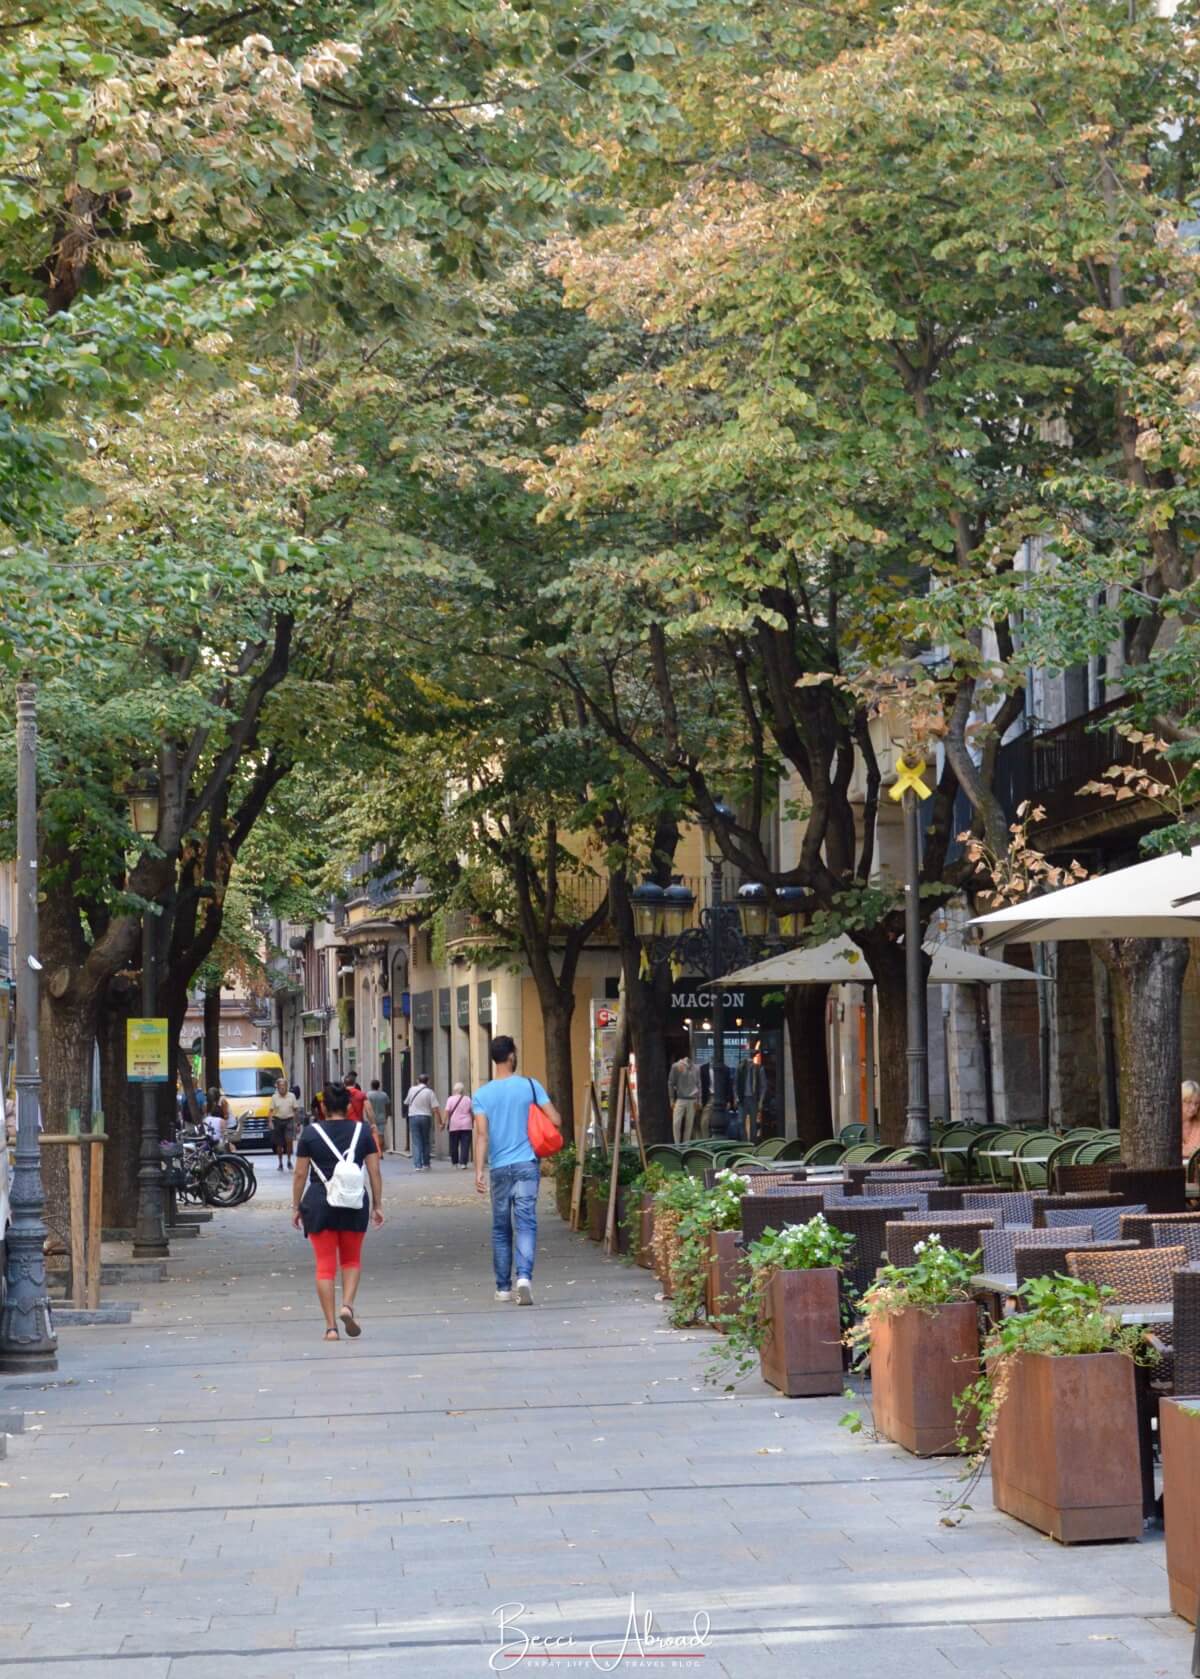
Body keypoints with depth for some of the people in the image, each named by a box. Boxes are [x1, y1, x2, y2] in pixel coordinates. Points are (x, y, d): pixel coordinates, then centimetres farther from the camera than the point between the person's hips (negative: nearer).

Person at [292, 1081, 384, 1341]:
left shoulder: (310, 1133, -1)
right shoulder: (362, 1130, 2)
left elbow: (300, 1174, 1)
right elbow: (374, 1171, 1)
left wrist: (296, 1207, 9)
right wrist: (377, 1205, 9)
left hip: (319, 1203, -1)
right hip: (354, 1203, 1)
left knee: (325, 1264, 4)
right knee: (352, 1259, 18)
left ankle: (331, 1326, 1)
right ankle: (348, 1305, -6)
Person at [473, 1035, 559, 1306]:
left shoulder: (482, 1094, 0)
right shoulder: (530, 1086, -1)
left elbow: (481, 1134, -9)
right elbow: (555, 1121, -3)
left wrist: (478, 1172, -12)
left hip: (499, 1168, 1)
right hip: (527, 1164, -1)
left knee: (501, 1229, 12)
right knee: (525, 1223, -6)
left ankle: (503, 1287, 18)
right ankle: (524, 1276, -26)